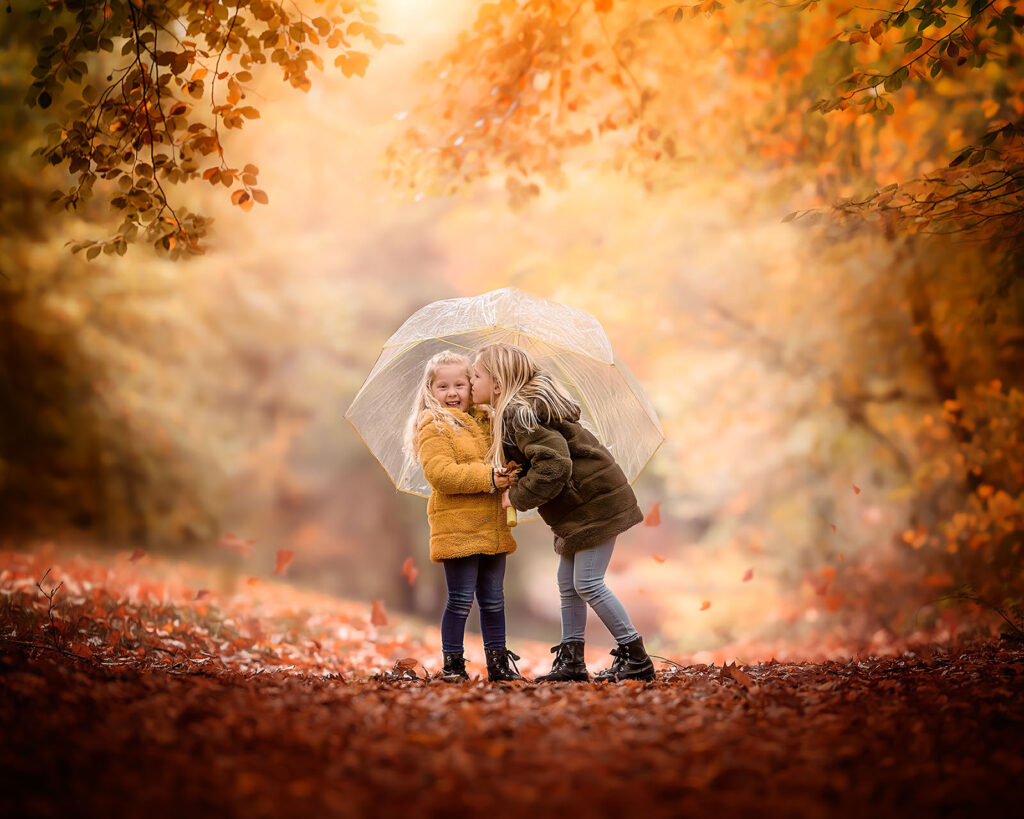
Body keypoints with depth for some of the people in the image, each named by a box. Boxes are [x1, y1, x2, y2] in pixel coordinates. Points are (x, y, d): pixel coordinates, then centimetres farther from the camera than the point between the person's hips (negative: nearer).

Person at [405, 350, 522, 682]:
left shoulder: (484, 422, 17)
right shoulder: (433, 427, -6)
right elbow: (441, 473, -19)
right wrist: (488, 478, -23)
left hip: (493, 528, 7)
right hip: (457, 527, -7)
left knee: (493, 599, 12)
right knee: (460, 600, -4)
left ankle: (498, 662, 21)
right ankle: (452, 664, 6)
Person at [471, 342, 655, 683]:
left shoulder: (520, 413, -20)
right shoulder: (514, 410, 12)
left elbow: (554, 464, -28)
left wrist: (519, 495, -18)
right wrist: (520, 480, 4)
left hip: (596, 501, -11)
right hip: (580, 505, 11)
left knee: (587, 583, -9)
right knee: (567, 582, 11)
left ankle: (636, 658, -1)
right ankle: (571, 661, 17)